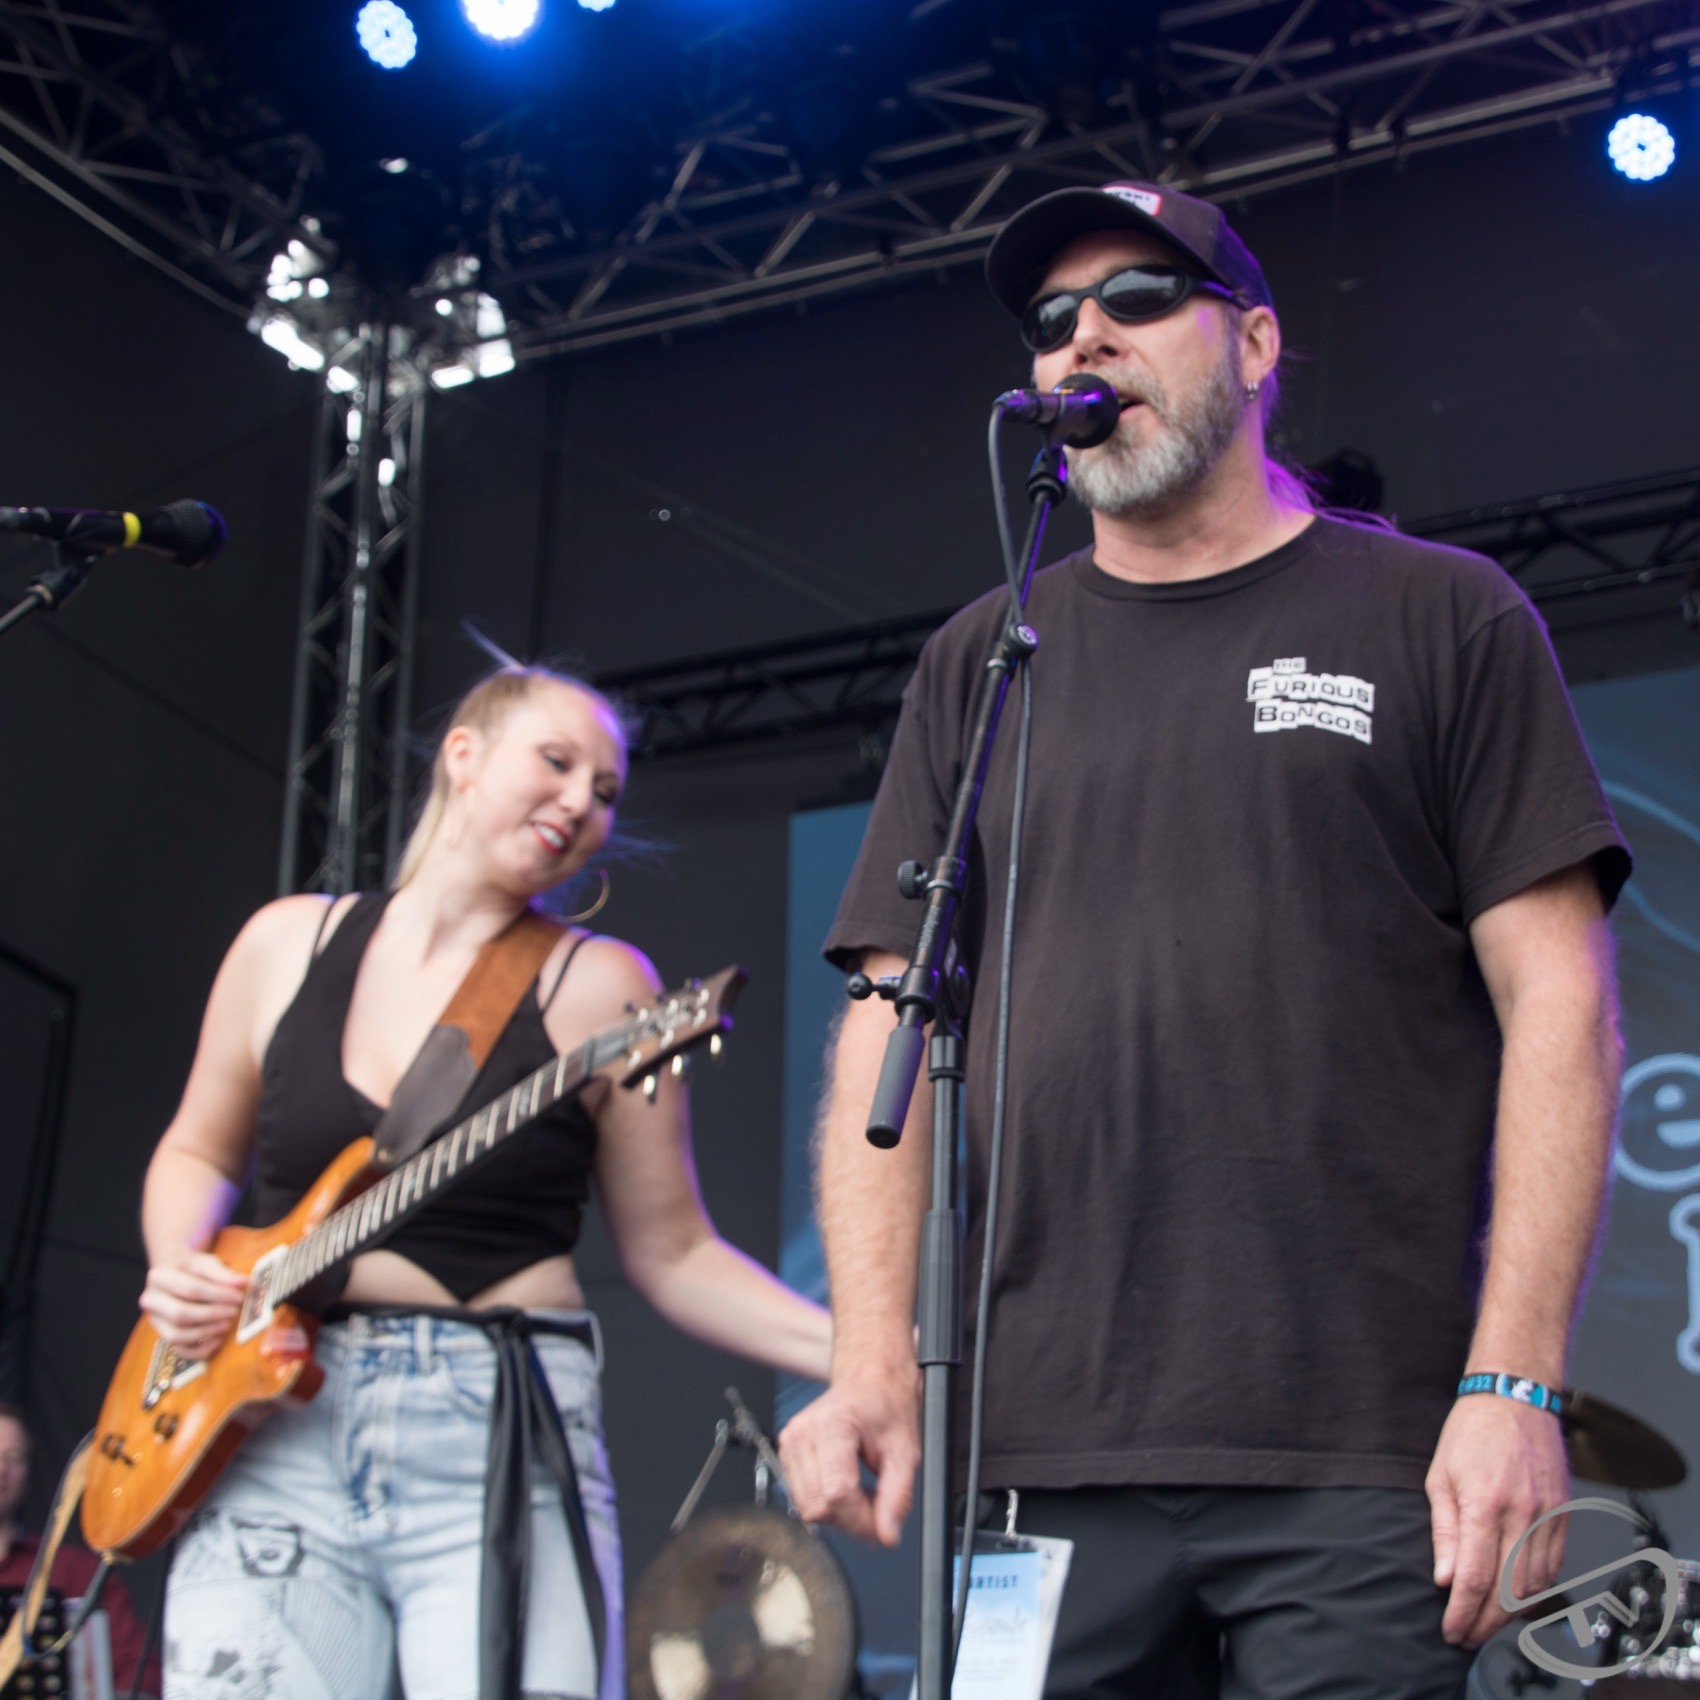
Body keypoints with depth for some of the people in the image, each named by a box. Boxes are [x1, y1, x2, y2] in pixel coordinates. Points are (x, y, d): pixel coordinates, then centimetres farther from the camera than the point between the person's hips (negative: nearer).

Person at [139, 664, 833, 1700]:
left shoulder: (597, 985, 2)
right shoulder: (290, 943, 10)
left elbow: (672, 1255, 3)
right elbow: (199, 1154, 23)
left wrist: (857, 1346, -11)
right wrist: (181, 1271, 2)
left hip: (502, 1454, -2)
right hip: (271, 1433, 2)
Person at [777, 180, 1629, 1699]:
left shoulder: (1440, 619, 7)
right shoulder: (984, 662, 16)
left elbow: (1558, 1006, 1)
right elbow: (896, 1022, 11)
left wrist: (1519, 1383, -9)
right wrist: (871, 1359, -2)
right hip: (1040, 1456, 3)